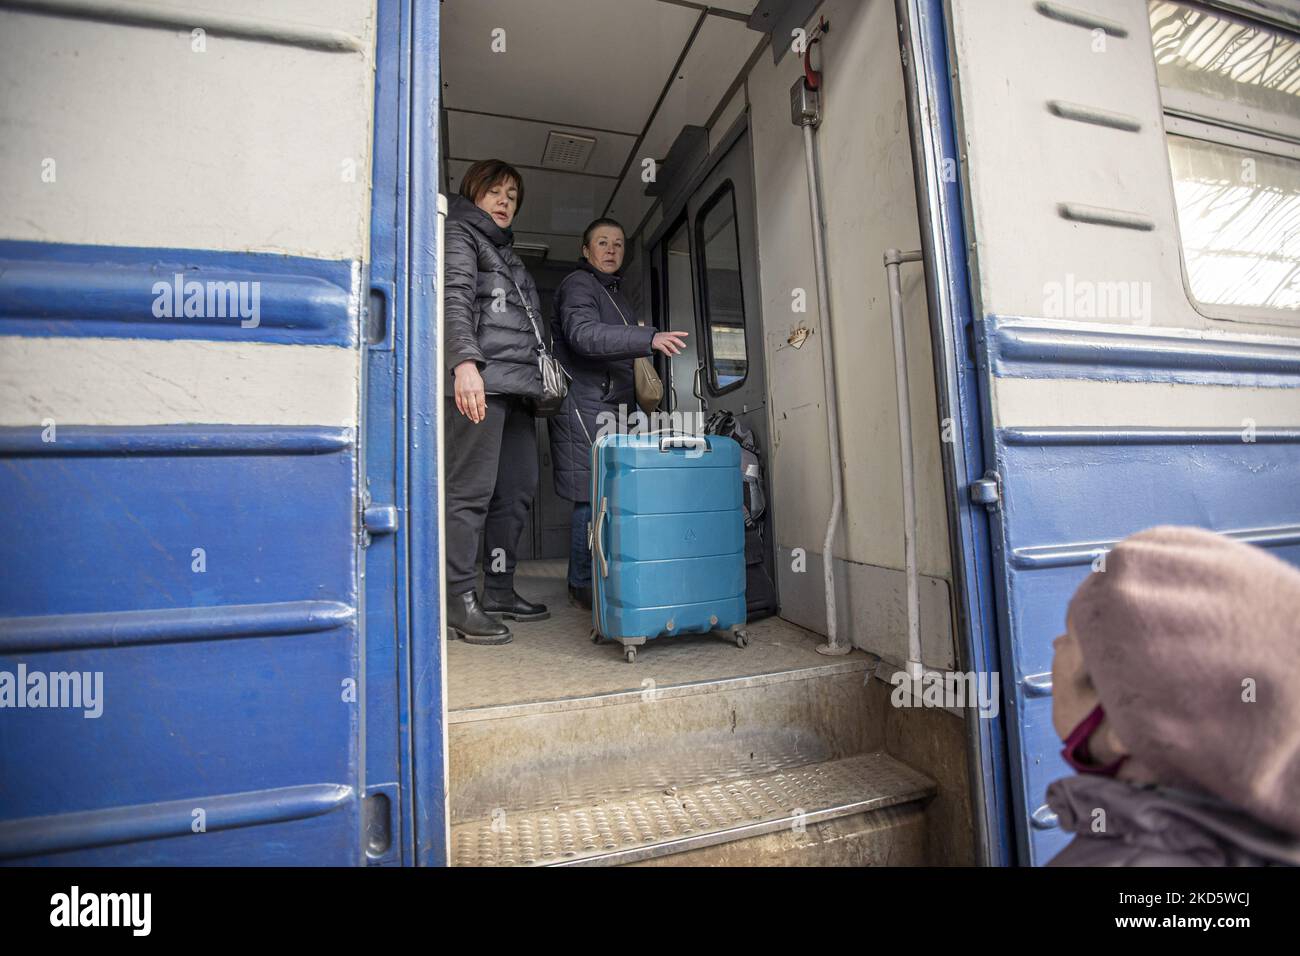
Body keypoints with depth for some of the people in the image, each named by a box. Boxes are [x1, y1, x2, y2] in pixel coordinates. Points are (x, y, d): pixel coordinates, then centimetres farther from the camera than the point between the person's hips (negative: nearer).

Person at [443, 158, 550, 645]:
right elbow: (454, 299, -11)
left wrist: (539, 379, 19)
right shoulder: (461, 235, 7)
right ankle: (460, 600, -4)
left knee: (518, 491, 6)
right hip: (480, 383, -8)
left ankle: (499, 590, 15)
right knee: (471, 491, -10)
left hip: (516, 386, 9)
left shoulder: (506, 251, 31)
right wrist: (465, 363, -26)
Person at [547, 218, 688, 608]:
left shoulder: (616, 295, 28)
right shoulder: (578, 284, 0)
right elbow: (583, 334, -20)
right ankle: (582, 586, 2)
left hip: (615, 407, 8)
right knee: (593, 496, -10)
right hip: (583, 406, -8)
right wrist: (649, 338, -30)